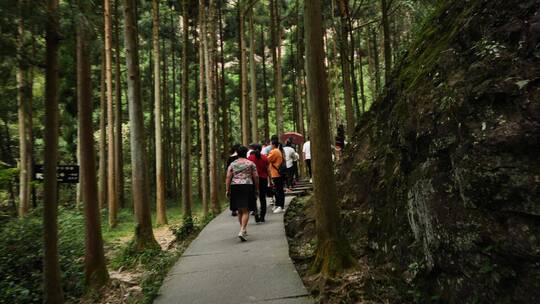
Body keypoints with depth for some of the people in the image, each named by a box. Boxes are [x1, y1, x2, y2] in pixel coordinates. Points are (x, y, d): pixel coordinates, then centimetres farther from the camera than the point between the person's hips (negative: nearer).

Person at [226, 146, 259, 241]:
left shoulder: (232, 164, 9)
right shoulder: (251, 163, 4)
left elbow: (228, 178, 2)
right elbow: (256, 177, 1)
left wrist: (227, 190, 4)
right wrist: (257, 189, 8)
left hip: (235, 187, 3)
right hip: (247, 187, -3)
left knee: (240, 211, 16)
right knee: (246, 211, -4)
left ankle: (243, 230, 28)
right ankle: (242, 231, -18)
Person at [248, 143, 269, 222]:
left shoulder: (250, 158, -5)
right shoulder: (265, 158, 3)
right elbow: (268, 170, 4)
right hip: (263, 179, 3)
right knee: (263, 198, 10)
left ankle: (256, 212, -15)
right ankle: (262, 217, 14)